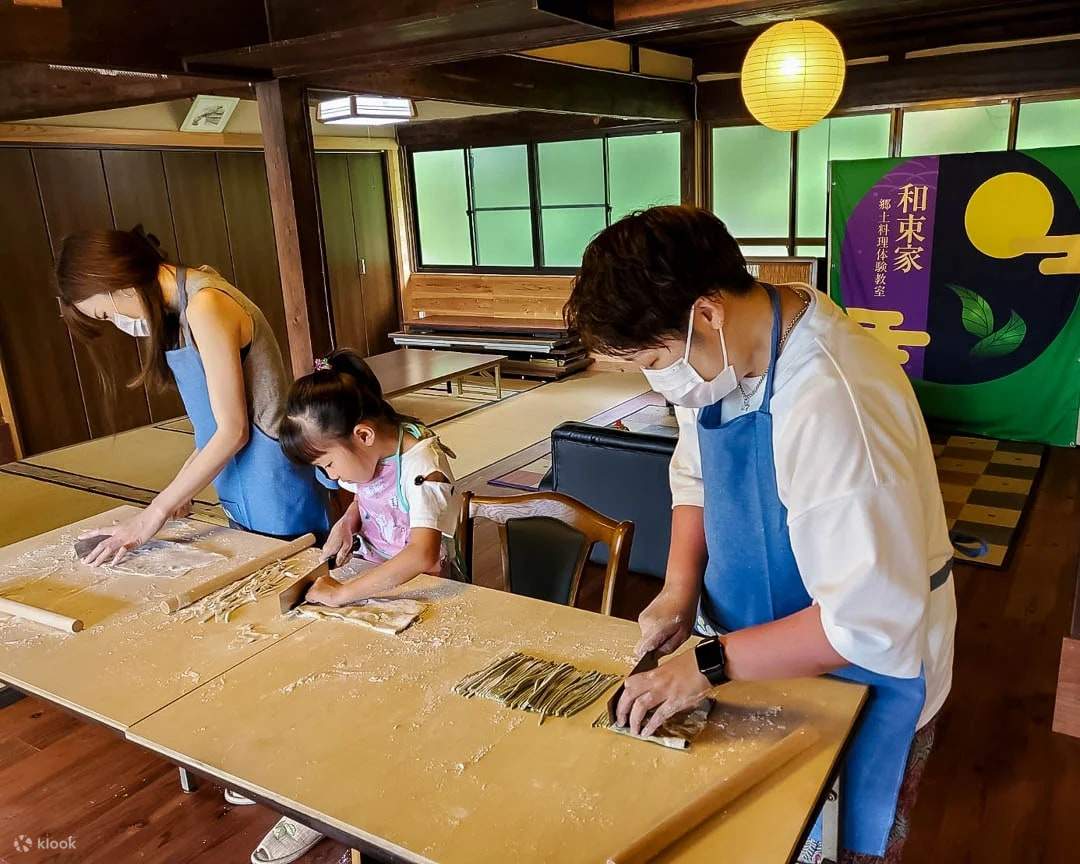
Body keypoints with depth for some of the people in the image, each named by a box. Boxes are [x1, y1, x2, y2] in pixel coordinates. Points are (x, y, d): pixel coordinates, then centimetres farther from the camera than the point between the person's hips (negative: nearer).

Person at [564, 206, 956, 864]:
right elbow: (696, 474, 5)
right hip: (761, 639, 7)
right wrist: (681, 587, -8)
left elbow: (870, 618, -33)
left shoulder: (834, 403, -36)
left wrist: (711, 665, -28)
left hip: (861, 665, -6)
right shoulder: (717, 352, -10)